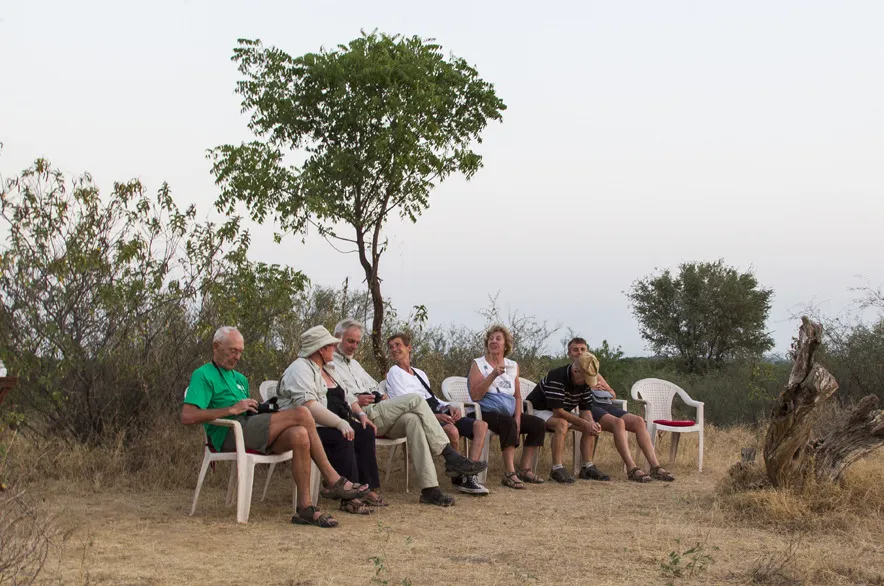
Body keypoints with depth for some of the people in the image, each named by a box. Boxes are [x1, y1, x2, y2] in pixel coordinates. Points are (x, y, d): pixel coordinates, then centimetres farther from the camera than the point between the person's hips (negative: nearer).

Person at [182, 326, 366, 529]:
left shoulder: (240, 379, 30)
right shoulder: (203, 375, 3)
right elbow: (187, 416, -12)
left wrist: (258, 409, 7)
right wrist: (232, 409, -13)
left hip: (252, 434, 8)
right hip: (228, 436, -8)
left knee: (299, 436, -24)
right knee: (301, 414, -21)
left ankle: (304, 507, -24)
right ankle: (334, 481, -16)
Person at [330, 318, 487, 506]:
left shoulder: (353, 363, 32)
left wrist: (380, 397, 14)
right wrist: (355, 400, -19)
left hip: (376, 412, 8)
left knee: (412, 419, -25)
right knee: (415, 400, -20)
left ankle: (429, 488, -32)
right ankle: (450, 456, -19)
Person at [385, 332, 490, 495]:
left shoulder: (420, 373, 28)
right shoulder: (394, 373, 4)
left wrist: (449, 407, 3)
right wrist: (435, 415, -21)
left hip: (439, 414, 8)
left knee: (481, 425, -9)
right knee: (452, 430, -36)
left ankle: (469, 475, -21)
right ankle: (457, 477, -18)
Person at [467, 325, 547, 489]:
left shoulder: (513, 366, 13)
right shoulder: (478, 364, -3)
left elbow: (517, 397, 13)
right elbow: (475, 395, -14)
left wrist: (517, 419, -4)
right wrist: (493, 375, -22)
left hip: (509, 413, 6)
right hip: (486, 414, -6)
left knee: (539, 425, -12)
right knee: (508, 423, -35)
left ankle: (524, 469, -4)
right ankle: (509, 474, -35)